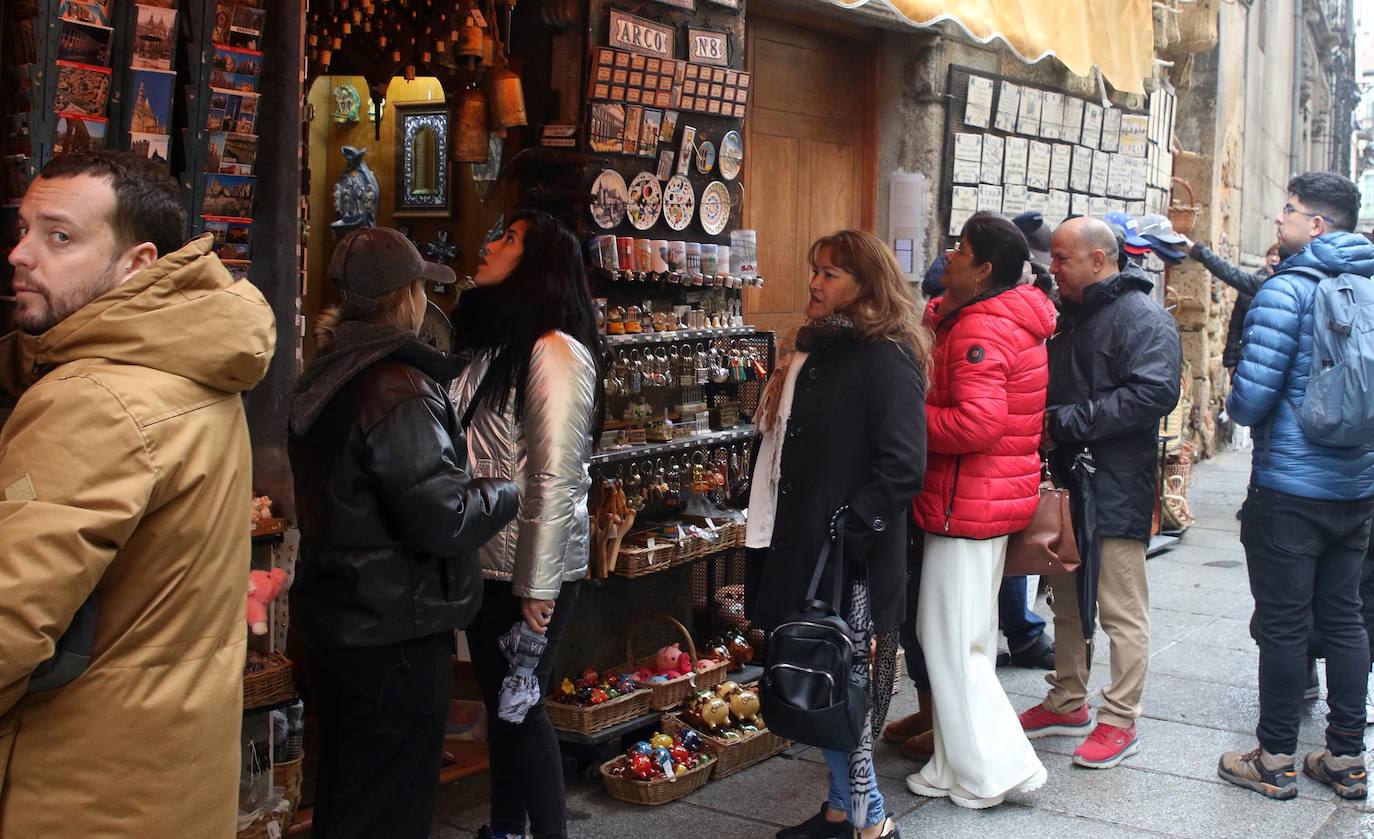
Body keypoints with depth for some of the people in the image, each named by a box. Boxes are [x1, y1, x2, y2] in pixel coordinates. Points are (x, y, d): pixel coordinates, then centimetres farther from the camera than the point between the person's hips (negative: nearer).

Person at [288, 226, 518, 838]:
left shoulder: (324, 379, 6)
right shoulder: (399, 390, -22)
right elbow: (444, 521, -25)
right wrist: (507, 493, -6)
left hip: (335, 619, 9)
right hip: (395, 631, -9)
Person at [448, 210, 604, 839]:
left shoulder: (555, 351, -16)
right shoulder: (496, 344, 11)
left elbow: (556, 478, -20)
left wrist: (537, 587, -19)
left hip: (531, 569, -8)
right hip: (488, 562, 8)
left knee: (520, 704, 2)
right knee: (498, 699, 17)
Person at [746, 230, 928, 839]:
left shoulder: (886, 358, -12)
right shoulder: (816, 350, 14)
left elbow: (903, 467, -19)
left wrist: (847, 530, -20)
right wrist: (768, 530, 17)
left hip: (848, 559, -8)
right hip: (801, 547, 8)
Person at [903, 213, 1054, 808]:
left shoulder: (980, 329, -19)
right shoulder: (1015, 321, 14)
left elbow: (975, 423, -29)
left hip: (968, 506, -11)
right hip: (999, 497, 11)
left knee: (952, 643, -1)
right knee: (966, 640, 18)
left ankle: (994, 771, 7)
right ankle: (962, 767, 28)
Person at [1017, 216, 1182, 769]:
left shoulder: (1144, 319, -12)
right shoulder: (1067, 316, 15)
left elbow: (1153, 394, -25)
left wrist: (1063, 421, -22)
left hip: (1117, 493, -9)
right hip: (1066, 481, 9)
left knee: (1122, 610, 0)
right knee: (1067, 601, 17)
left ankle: (1120, 722, 9)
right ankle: (1067, 703, 30)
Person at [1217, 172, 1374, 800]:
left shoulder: (1286, 290, -15)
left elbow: (1251, 395, -19)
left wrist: (1235, 407, 2)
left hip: (1289, 488, -7)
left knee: (1284, 623, 2)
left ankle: (1275, 760, 11)